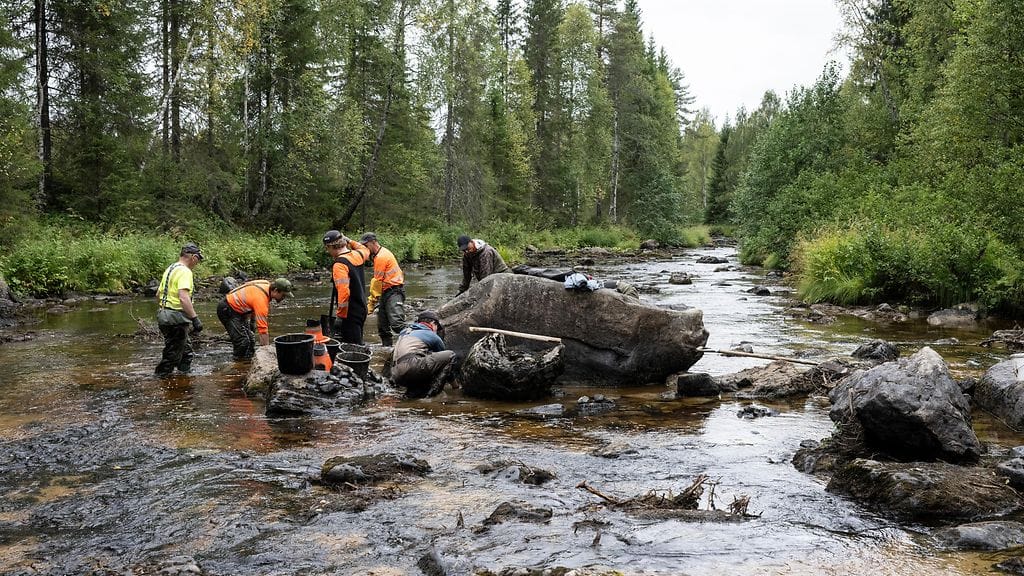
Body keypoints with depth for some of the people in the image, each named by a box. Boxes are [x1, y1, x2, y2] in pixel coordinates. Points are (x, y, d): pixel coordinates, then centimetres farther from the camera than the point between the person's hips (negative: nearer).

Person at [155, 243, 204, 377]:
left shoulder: (170, 269, 14)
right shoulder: (185, 271, -16)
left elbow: (158, 294, 22)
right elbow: (183, 297, -29)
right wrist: (195, 318, -29)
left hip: (164, 314, 10)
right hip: (176, 319, -10)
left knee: (187, 351, 21)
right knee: (172, 355, -1)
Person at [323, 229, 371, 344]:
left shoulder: (339, 264, -18)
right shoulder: (357, 255, 6)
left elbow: (344, 292, -25)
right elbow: (365, 250, 34)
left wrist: (340, 314, -19)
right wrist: (350, 241, 29)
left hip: (350, 313, -9)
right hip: (361, 309, 9)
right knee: (358, 344, 14)